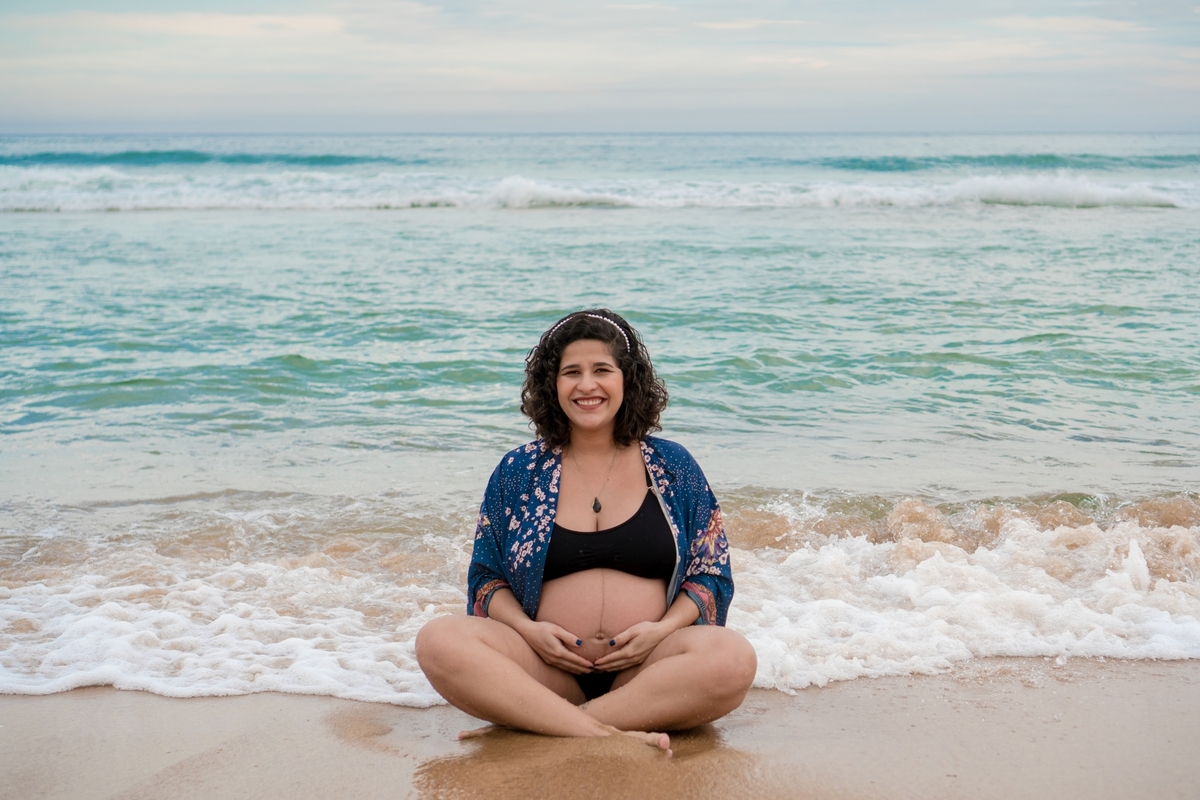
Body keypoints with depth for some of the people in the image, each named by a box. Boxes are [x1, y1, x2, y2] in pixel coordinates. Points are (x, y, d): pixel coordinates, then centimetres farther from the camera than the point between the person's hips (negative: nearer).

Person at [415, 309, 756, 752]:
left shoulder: (673, 468, 11)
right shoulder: (518, 472, 12)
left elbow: (711, 574, 11)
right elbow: (486, 576, 13)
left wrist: (663, 628, -9)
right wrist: (527, 629, -8)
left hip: (648, 667, 0)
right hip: (545, 668, 0)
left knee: (733, 658, -33)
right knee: (439, 641, -27)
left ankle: (540, 727, -27)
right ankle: (607, 735, -32)